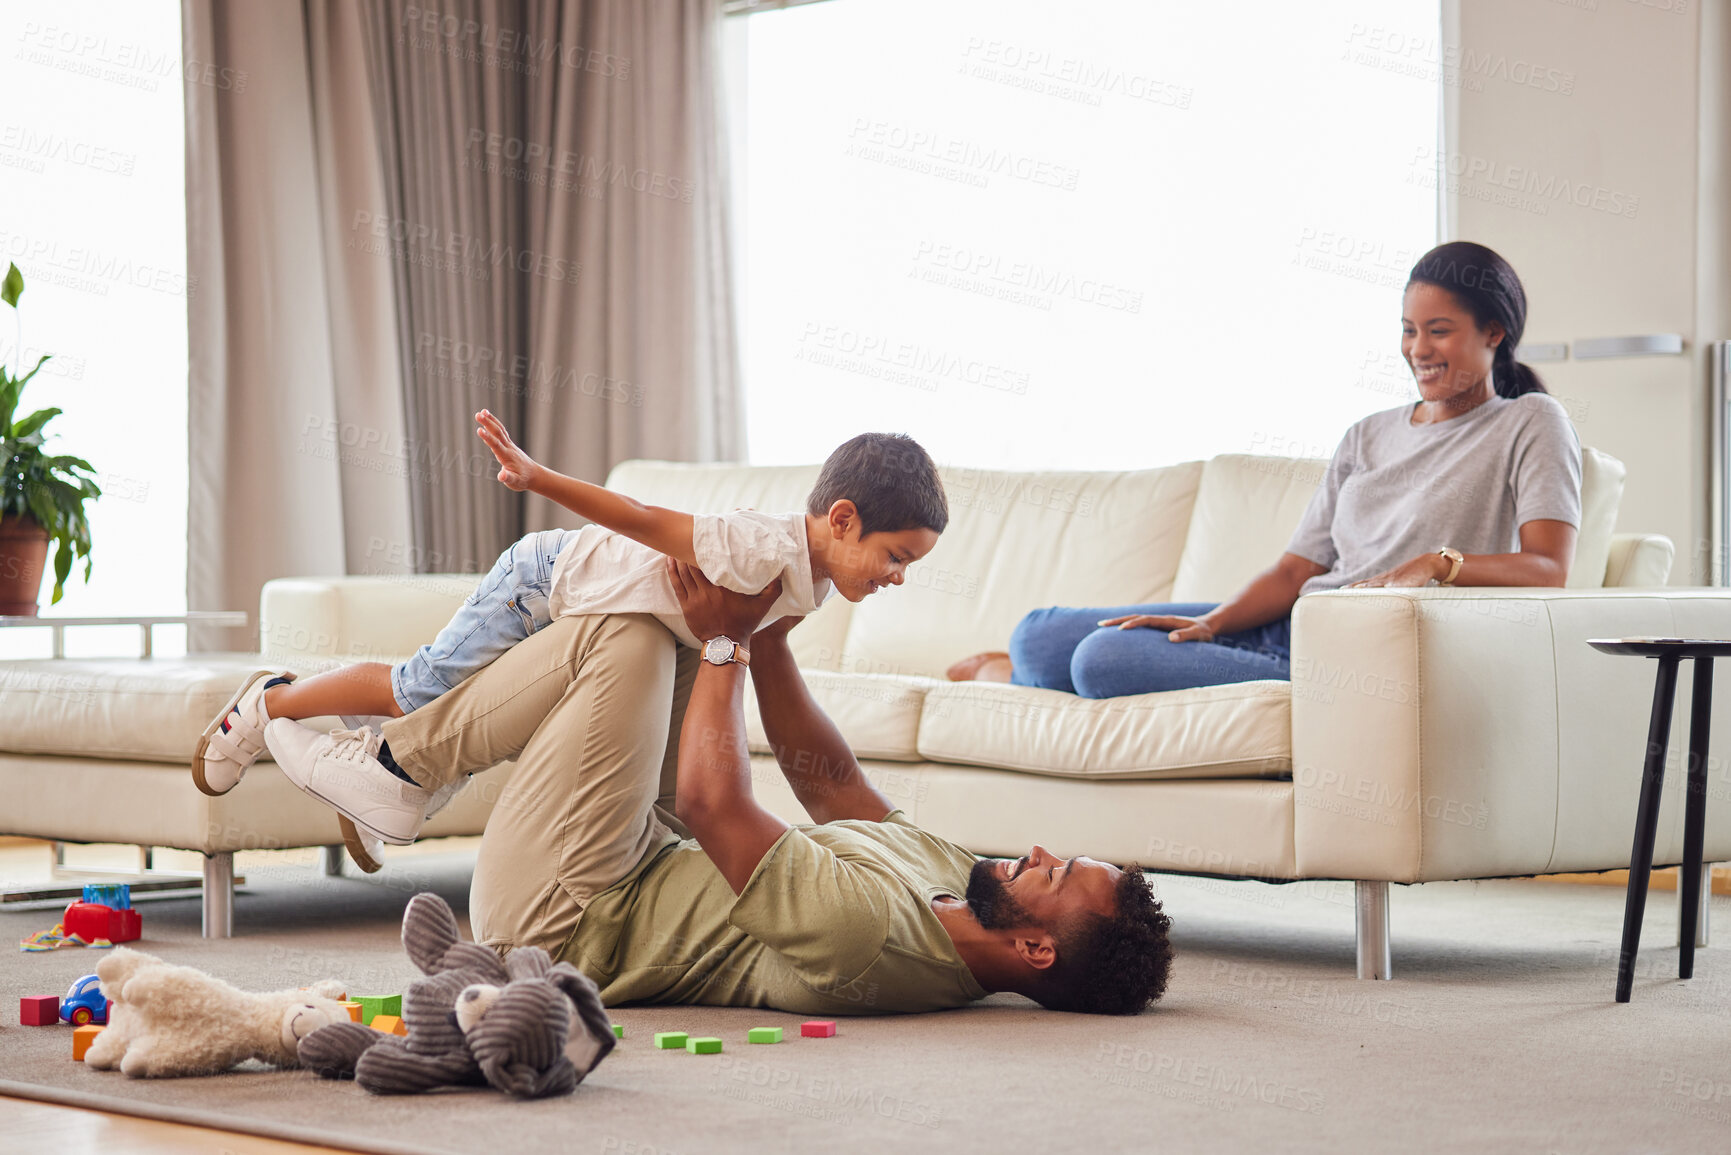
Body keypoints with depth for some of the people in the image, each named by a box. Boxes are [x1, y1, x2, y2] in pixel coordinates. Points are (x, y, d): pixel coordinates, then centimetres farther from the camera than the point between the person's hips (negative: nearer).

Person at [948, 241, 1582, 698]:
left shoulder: (1530, 424, 2)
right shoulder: (1369, 436, 20)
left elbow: (1548, 569, -12)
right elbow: (1294, 571, 12)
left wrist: (1439, 563, -28)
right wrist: (1211, 623, -7)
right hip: (1286, 626, 7)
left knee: (1103, 661, -20)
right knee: (1040, 635, -3)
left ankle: (1011, 674, 12)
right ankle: (1018, 667, 32)